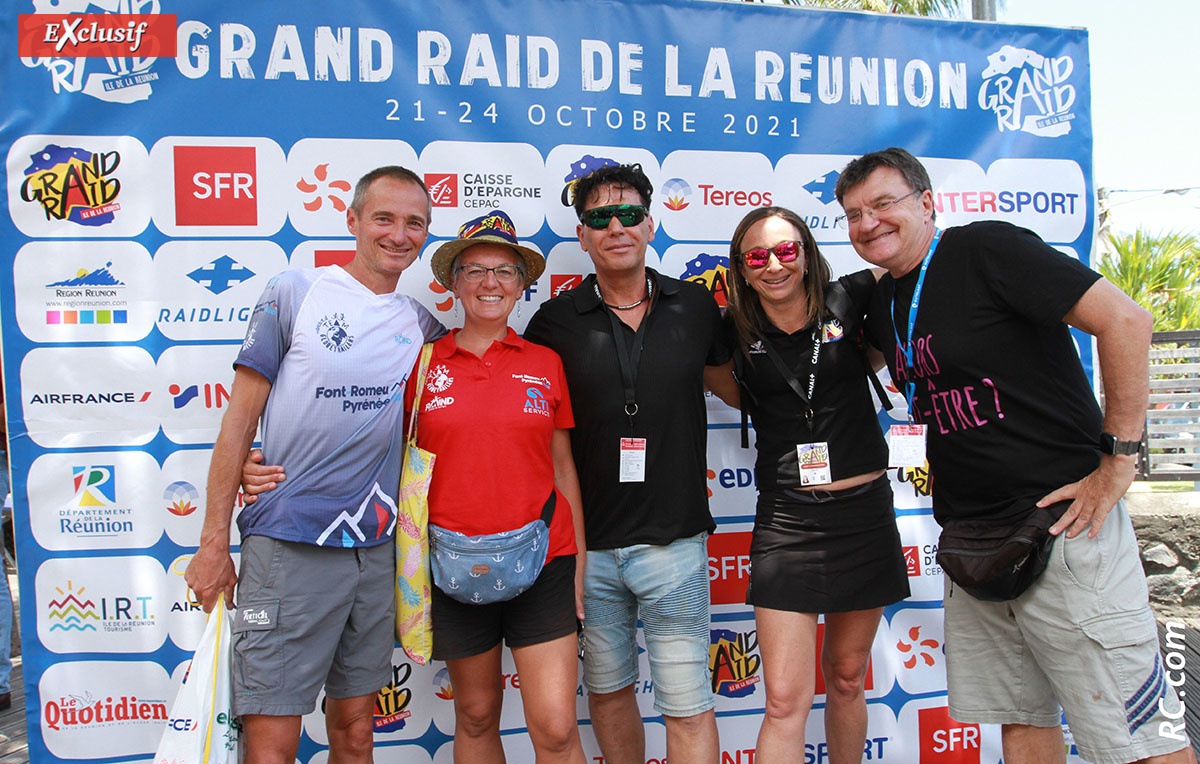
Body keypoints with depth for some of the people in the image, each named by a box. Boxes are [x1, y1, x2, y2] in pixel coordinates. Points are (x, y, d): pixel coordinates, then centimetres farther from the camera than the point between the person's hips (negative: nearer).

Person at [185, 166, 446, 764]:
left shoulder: (421, 324, 9)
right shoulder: (295, 293, -2)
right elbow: (240, 419, -2)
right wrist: (213, 542, -5)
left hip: (375, 549, 4)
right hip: (288, 547, -4)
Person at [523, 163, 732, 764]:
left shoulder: (696, 305, 3)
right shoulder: (556, 320, 0)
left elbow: (731, 379, 23)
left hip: (673, 539, 0)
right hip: (588, 543, 1)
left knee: (688, 706, 3)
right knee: (607, 690, 16)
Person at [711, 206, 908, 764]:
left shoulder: (845, 301, -1)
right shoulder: (735, 332, -1)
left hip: (865, 509, 1)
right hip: (786, 518, -1)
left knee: (846, 677, 17)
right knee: (785, 701, -7)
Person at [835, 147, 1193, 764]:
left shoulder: (986, 249, -10)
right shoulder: (881, 304, 12)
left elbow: (1125, 320, -16)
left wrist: (1118, 460, -16)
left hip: (1063, 523, -7)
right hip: (970, 539, 7)